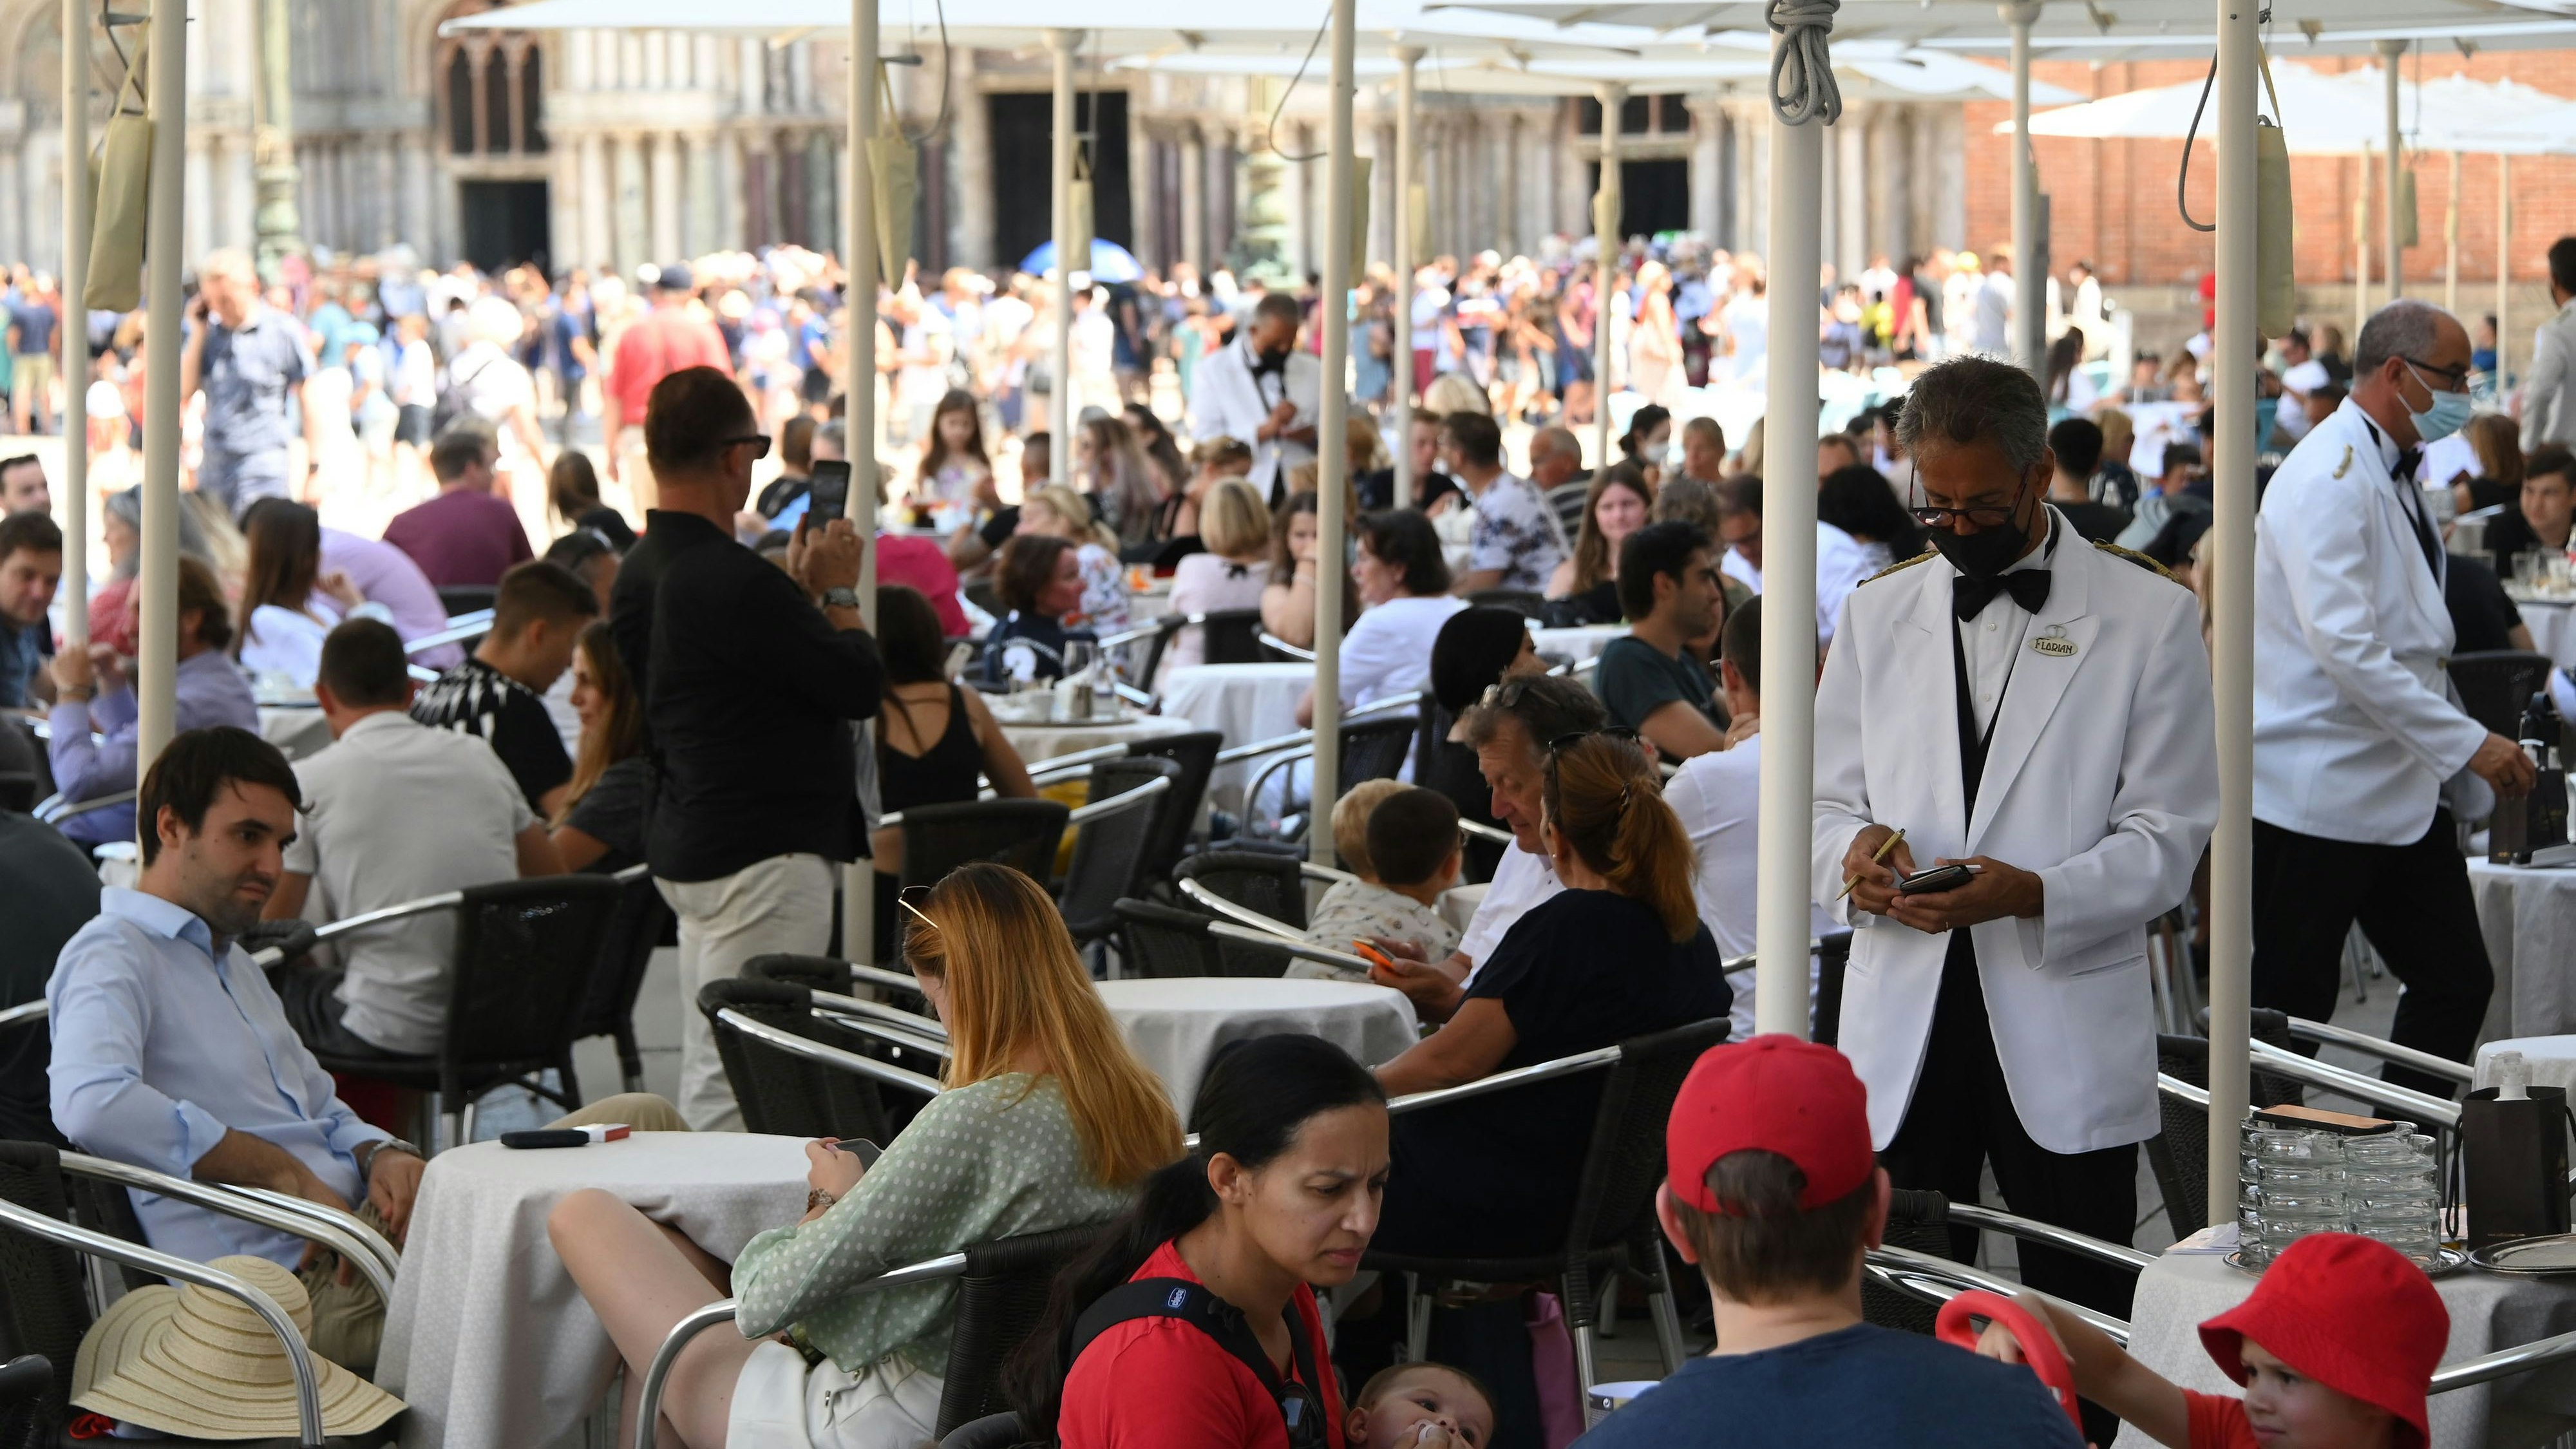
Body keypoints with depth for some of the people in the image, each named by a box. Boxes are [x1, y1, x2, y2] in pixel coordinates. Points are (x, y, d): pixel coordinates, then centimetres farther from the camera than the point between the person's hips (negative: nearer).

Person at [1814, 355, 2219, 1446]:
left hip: (2068, 1035, -3)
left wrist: (2037, 894, -21)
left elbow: (2167, 835, -4)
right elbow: (1825, 798, 15)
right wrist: (1854, 853, -9)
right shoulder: (1880, 615, 12)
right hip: (1903, 1022, 3)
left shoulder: (2149, 619, 0)